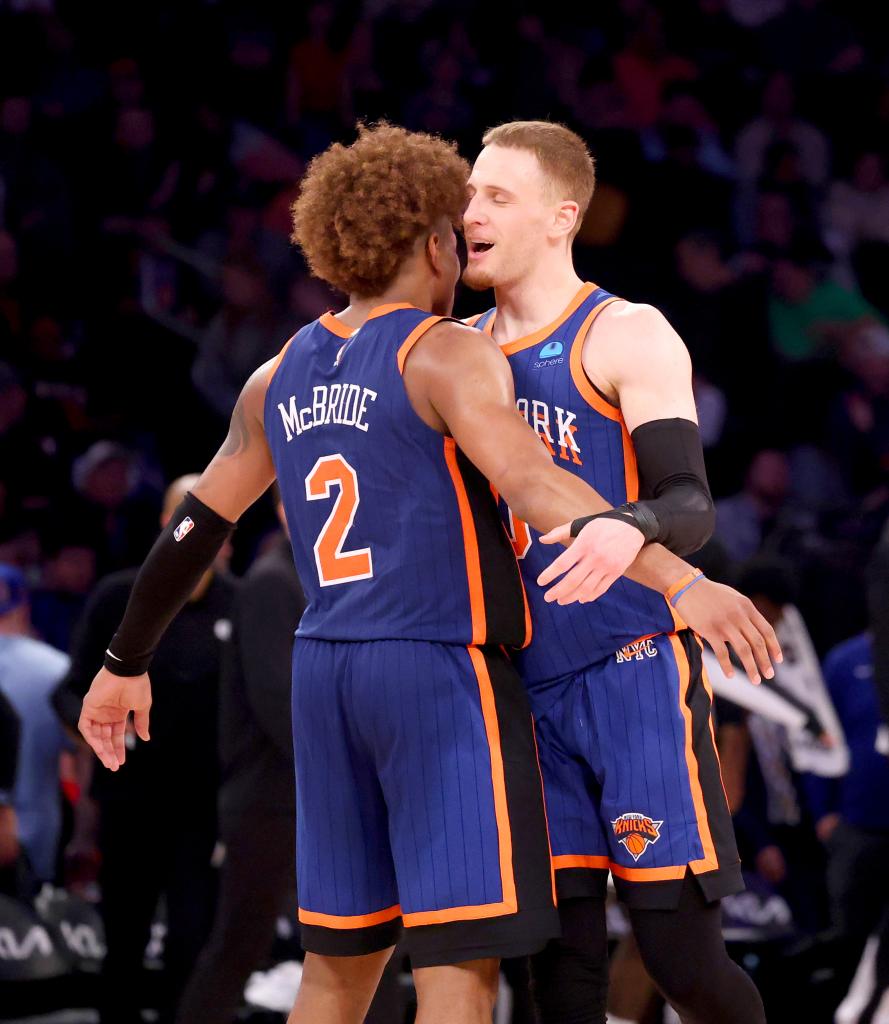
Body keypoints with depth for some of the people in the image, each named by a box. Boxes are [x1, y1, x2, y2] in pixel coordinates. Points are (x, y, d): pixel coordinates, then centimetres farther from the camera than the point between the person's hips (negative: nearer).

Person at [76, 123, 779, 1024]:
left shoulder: (280, 378, 12)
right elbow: (533, 486, -25)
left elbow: (193, 529, 19)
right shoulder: (445, 355, -9)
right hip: (442, 676, -7)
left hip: (327, 677, 7)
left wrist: (125, 663, 30)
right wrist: (681, 580, -34)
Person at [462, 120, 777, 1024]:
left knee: (680, 952, -8)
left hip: (635, 669, -6)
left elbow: (691, 505, -18)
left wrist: (630, 529, -39)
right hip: (531, 679, 6)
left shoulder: (626, 338, -7)